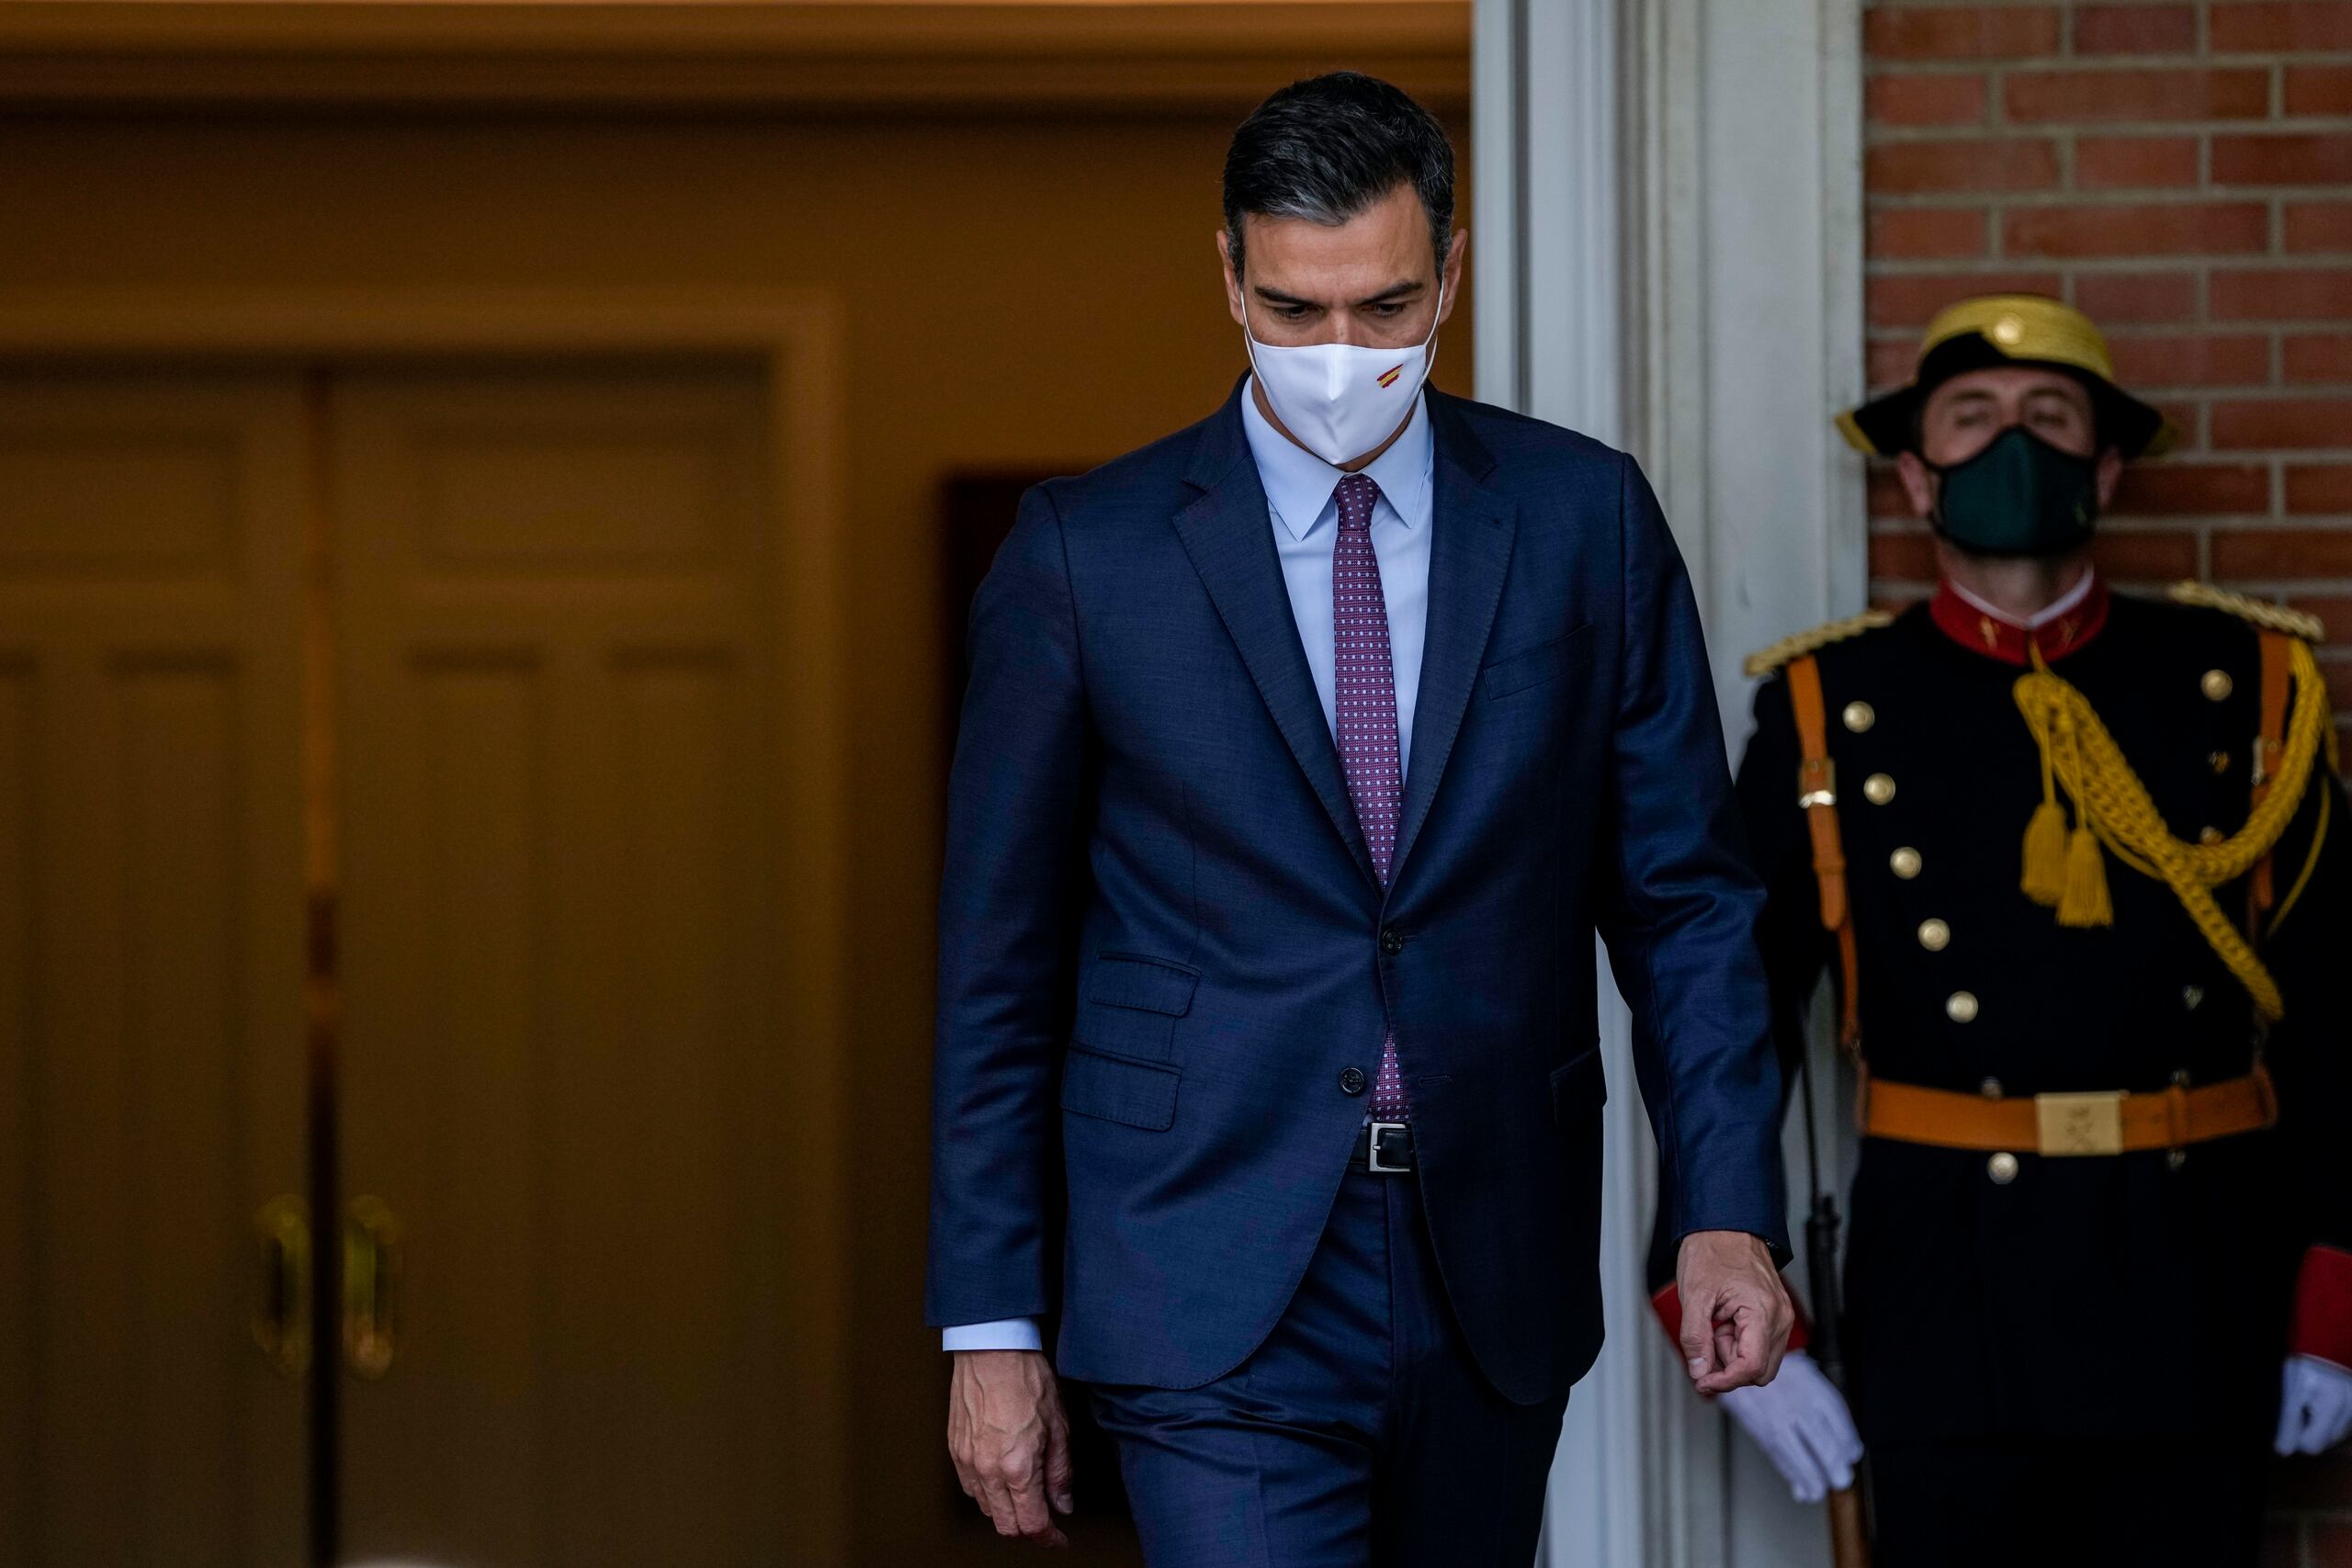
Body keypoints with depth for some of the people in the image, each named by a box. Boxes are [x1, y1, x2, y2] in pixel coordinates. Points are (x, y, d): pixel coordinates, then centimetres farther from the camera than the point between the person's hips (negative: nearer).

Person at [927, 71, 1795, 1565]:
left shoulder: (1584, 517, 4)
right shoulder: (1086, 550, -2)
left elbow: (1684, 892, 7)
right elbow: (1001, 964, 1)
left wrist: (1730, 1209, -4)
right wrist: (992, 1325, -2)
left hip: (1495, 1274, 3)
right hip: (1218, 1295, -3)